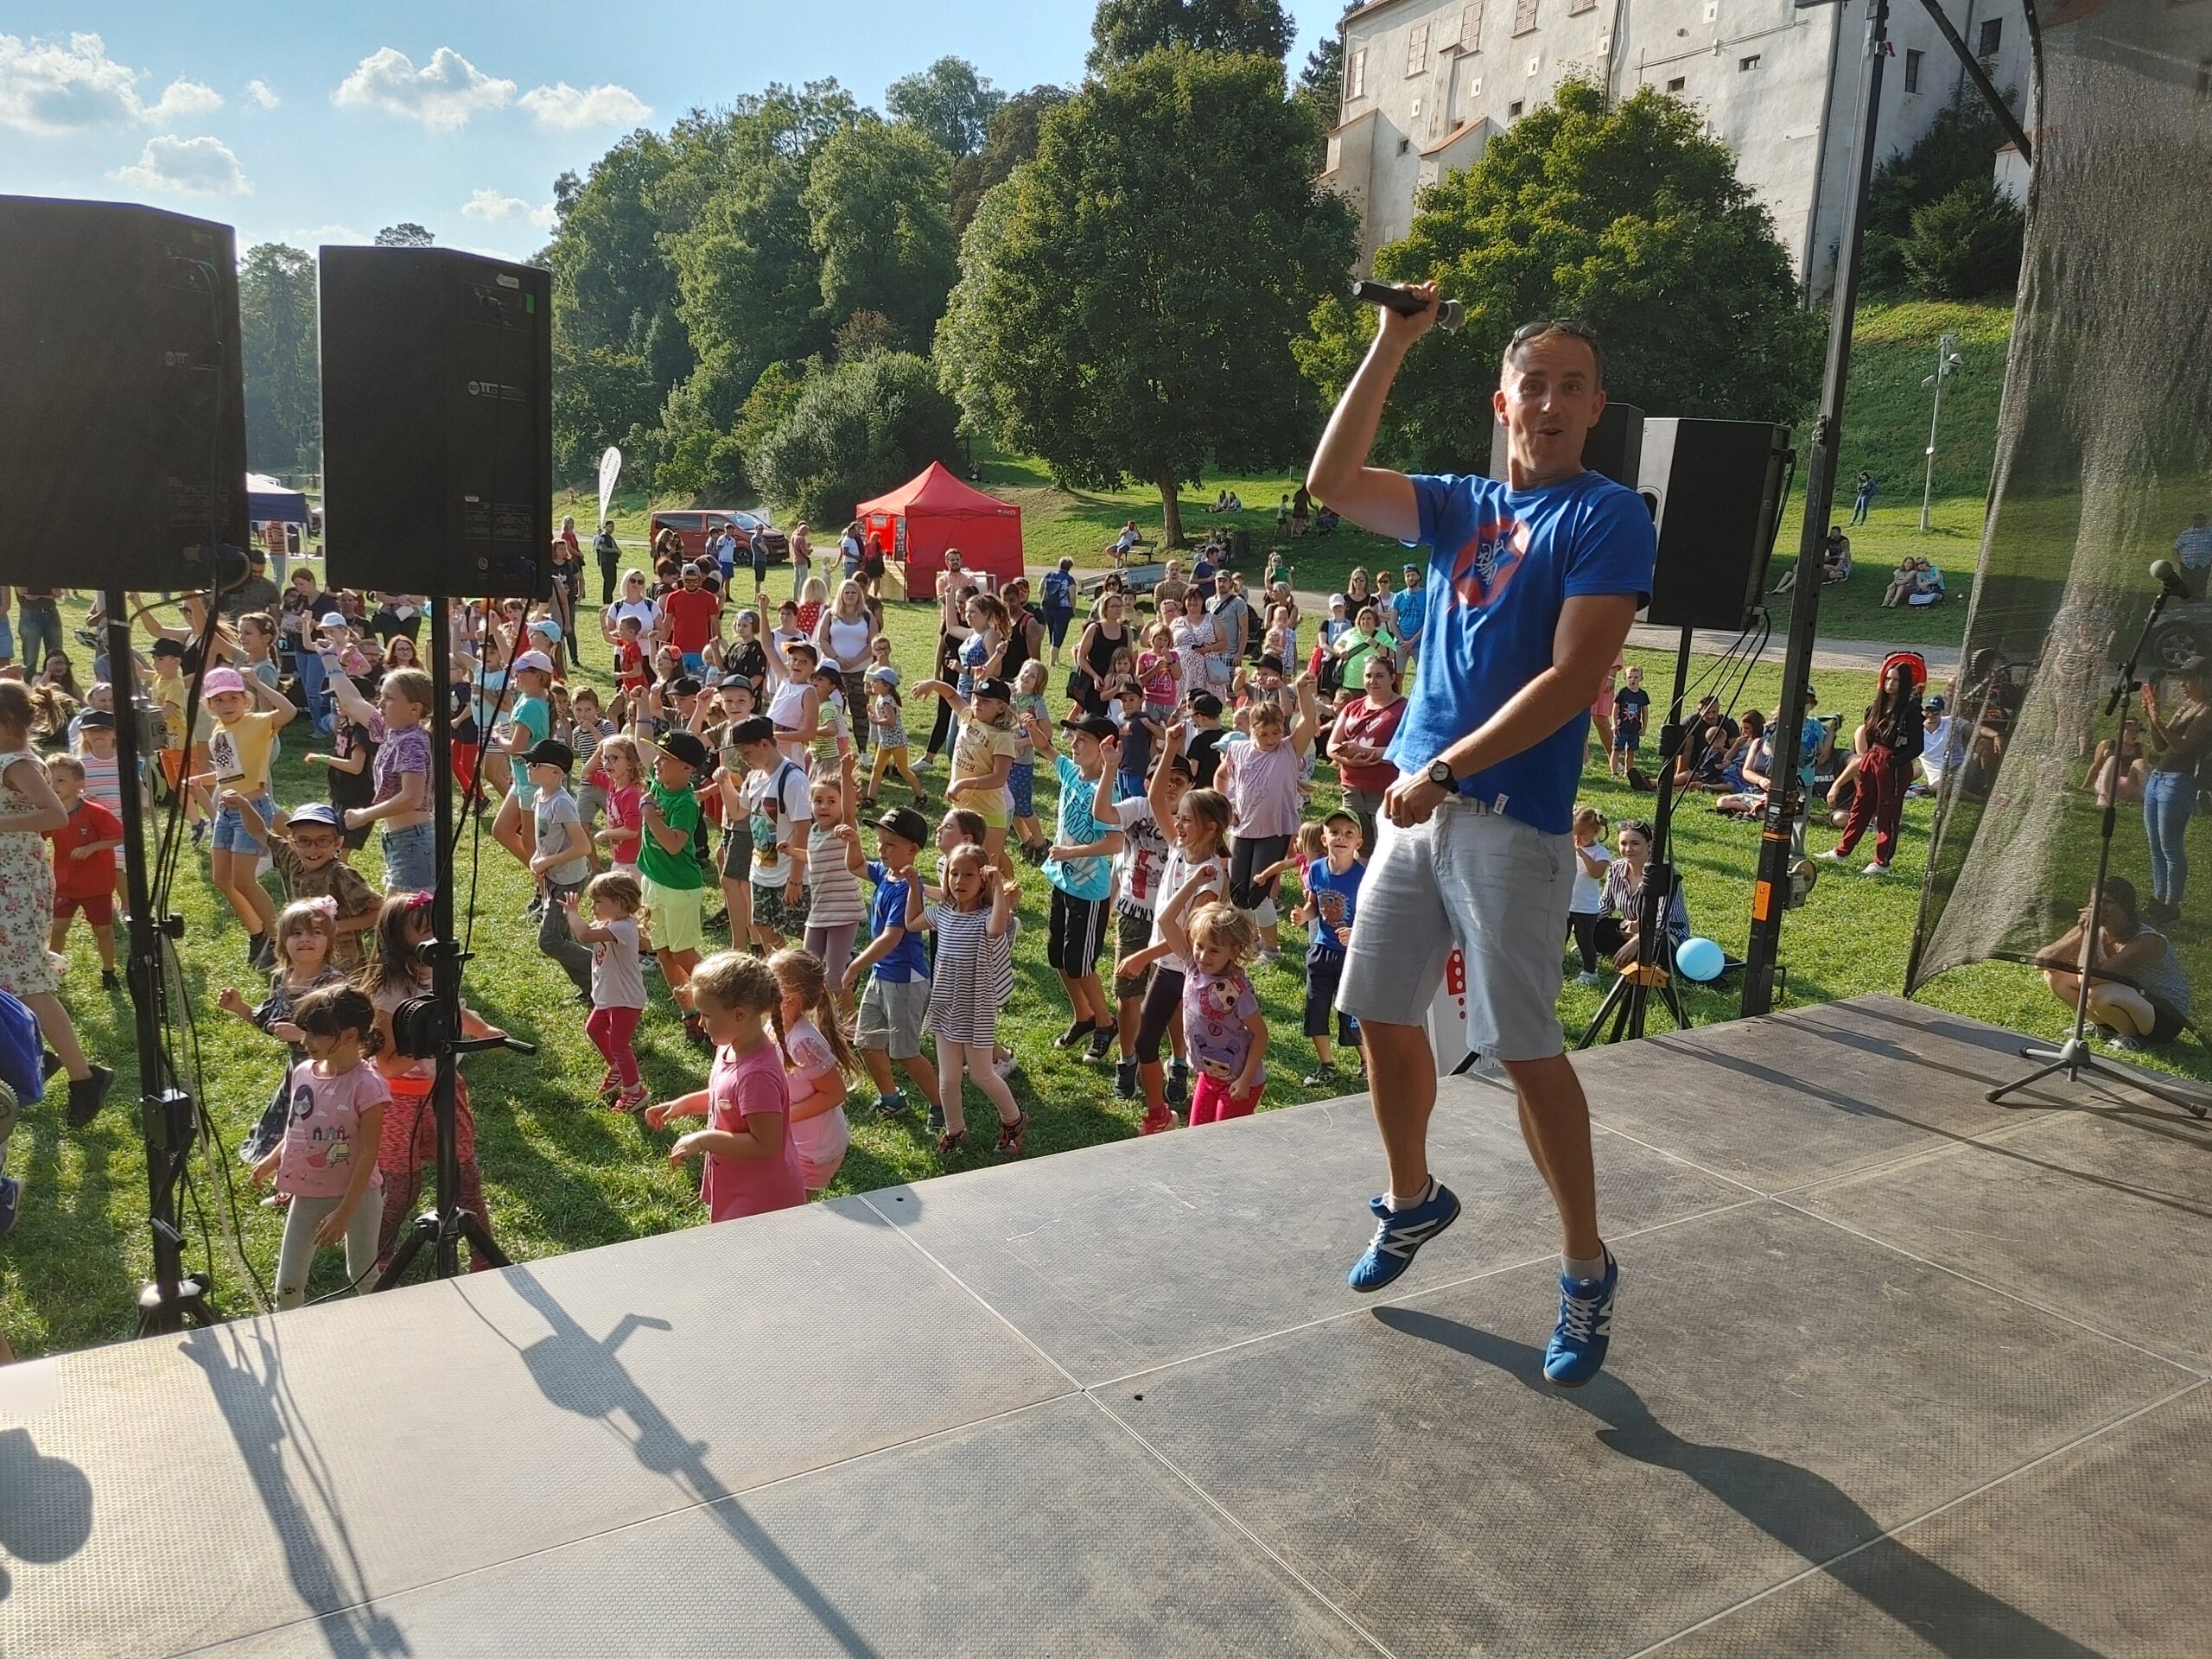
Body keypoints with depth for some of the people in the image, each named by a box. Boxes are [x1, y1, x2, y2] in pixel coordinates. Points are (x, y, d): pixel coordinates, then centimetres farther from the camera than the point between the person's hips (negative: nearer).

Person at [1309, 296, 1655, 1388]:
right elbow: (1330, 482, 3)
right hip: (1416, 803, 6)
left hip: (1512, 820, -6)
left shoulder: (1608, 517, -4)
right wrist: (1391, 346, 1)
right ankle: (1413, 1199, 35)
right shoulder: (1459, 505, 14)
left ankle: (1587, 1267, 13)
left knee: (1523, 1045, -5)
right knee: (1384, 1016, 12)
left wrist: (1443, 770, -18)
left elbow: (1571, 679, -14)